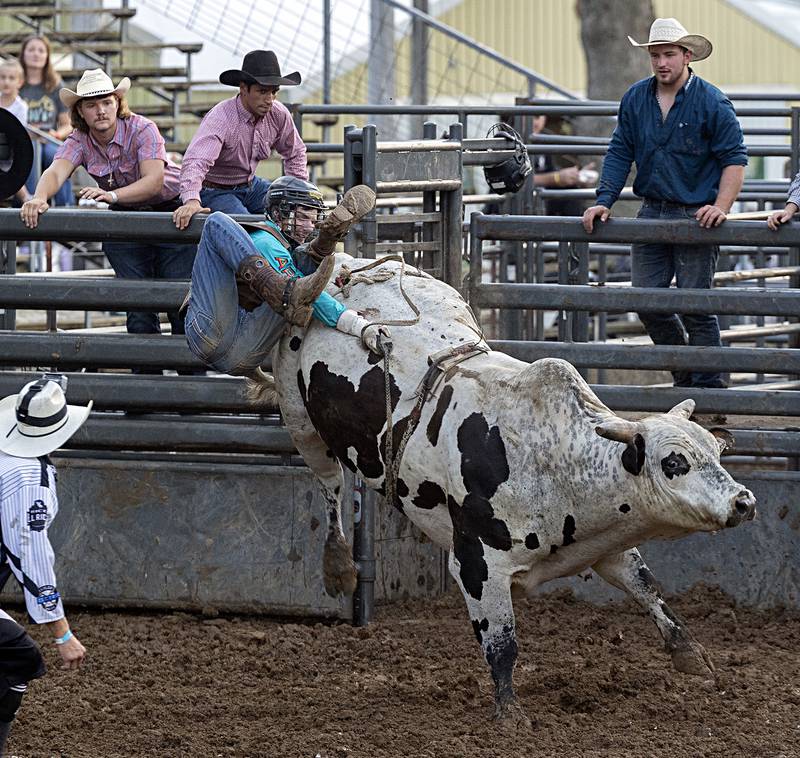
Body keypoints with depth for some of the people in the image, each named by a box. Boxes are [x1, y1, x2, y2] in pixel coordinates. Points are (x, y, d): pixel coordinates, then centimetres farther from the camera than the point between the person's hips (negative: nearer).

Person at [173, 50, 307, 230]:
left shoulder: (279, 115, -6)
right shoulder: (220, 118, -28)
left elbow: (295, 153, 15)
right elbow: (196, 161, -43)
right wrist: (191, 201, -59)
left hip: (250, 185, 7)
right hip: (216, 191, -7)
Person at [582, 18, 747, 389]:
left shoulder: (712, 102, -7)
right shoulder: (635, 99, 7)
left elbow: (734, 159, -7)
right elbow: (619, 153, 10)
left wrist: (721, 207, -19)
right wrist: (604, 201, -1)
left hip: (696, 217, -5)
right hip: (652, 213, 5)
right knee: (646, 301, 4)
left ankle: (709, 389, 4)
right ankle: (685, 379, 22)